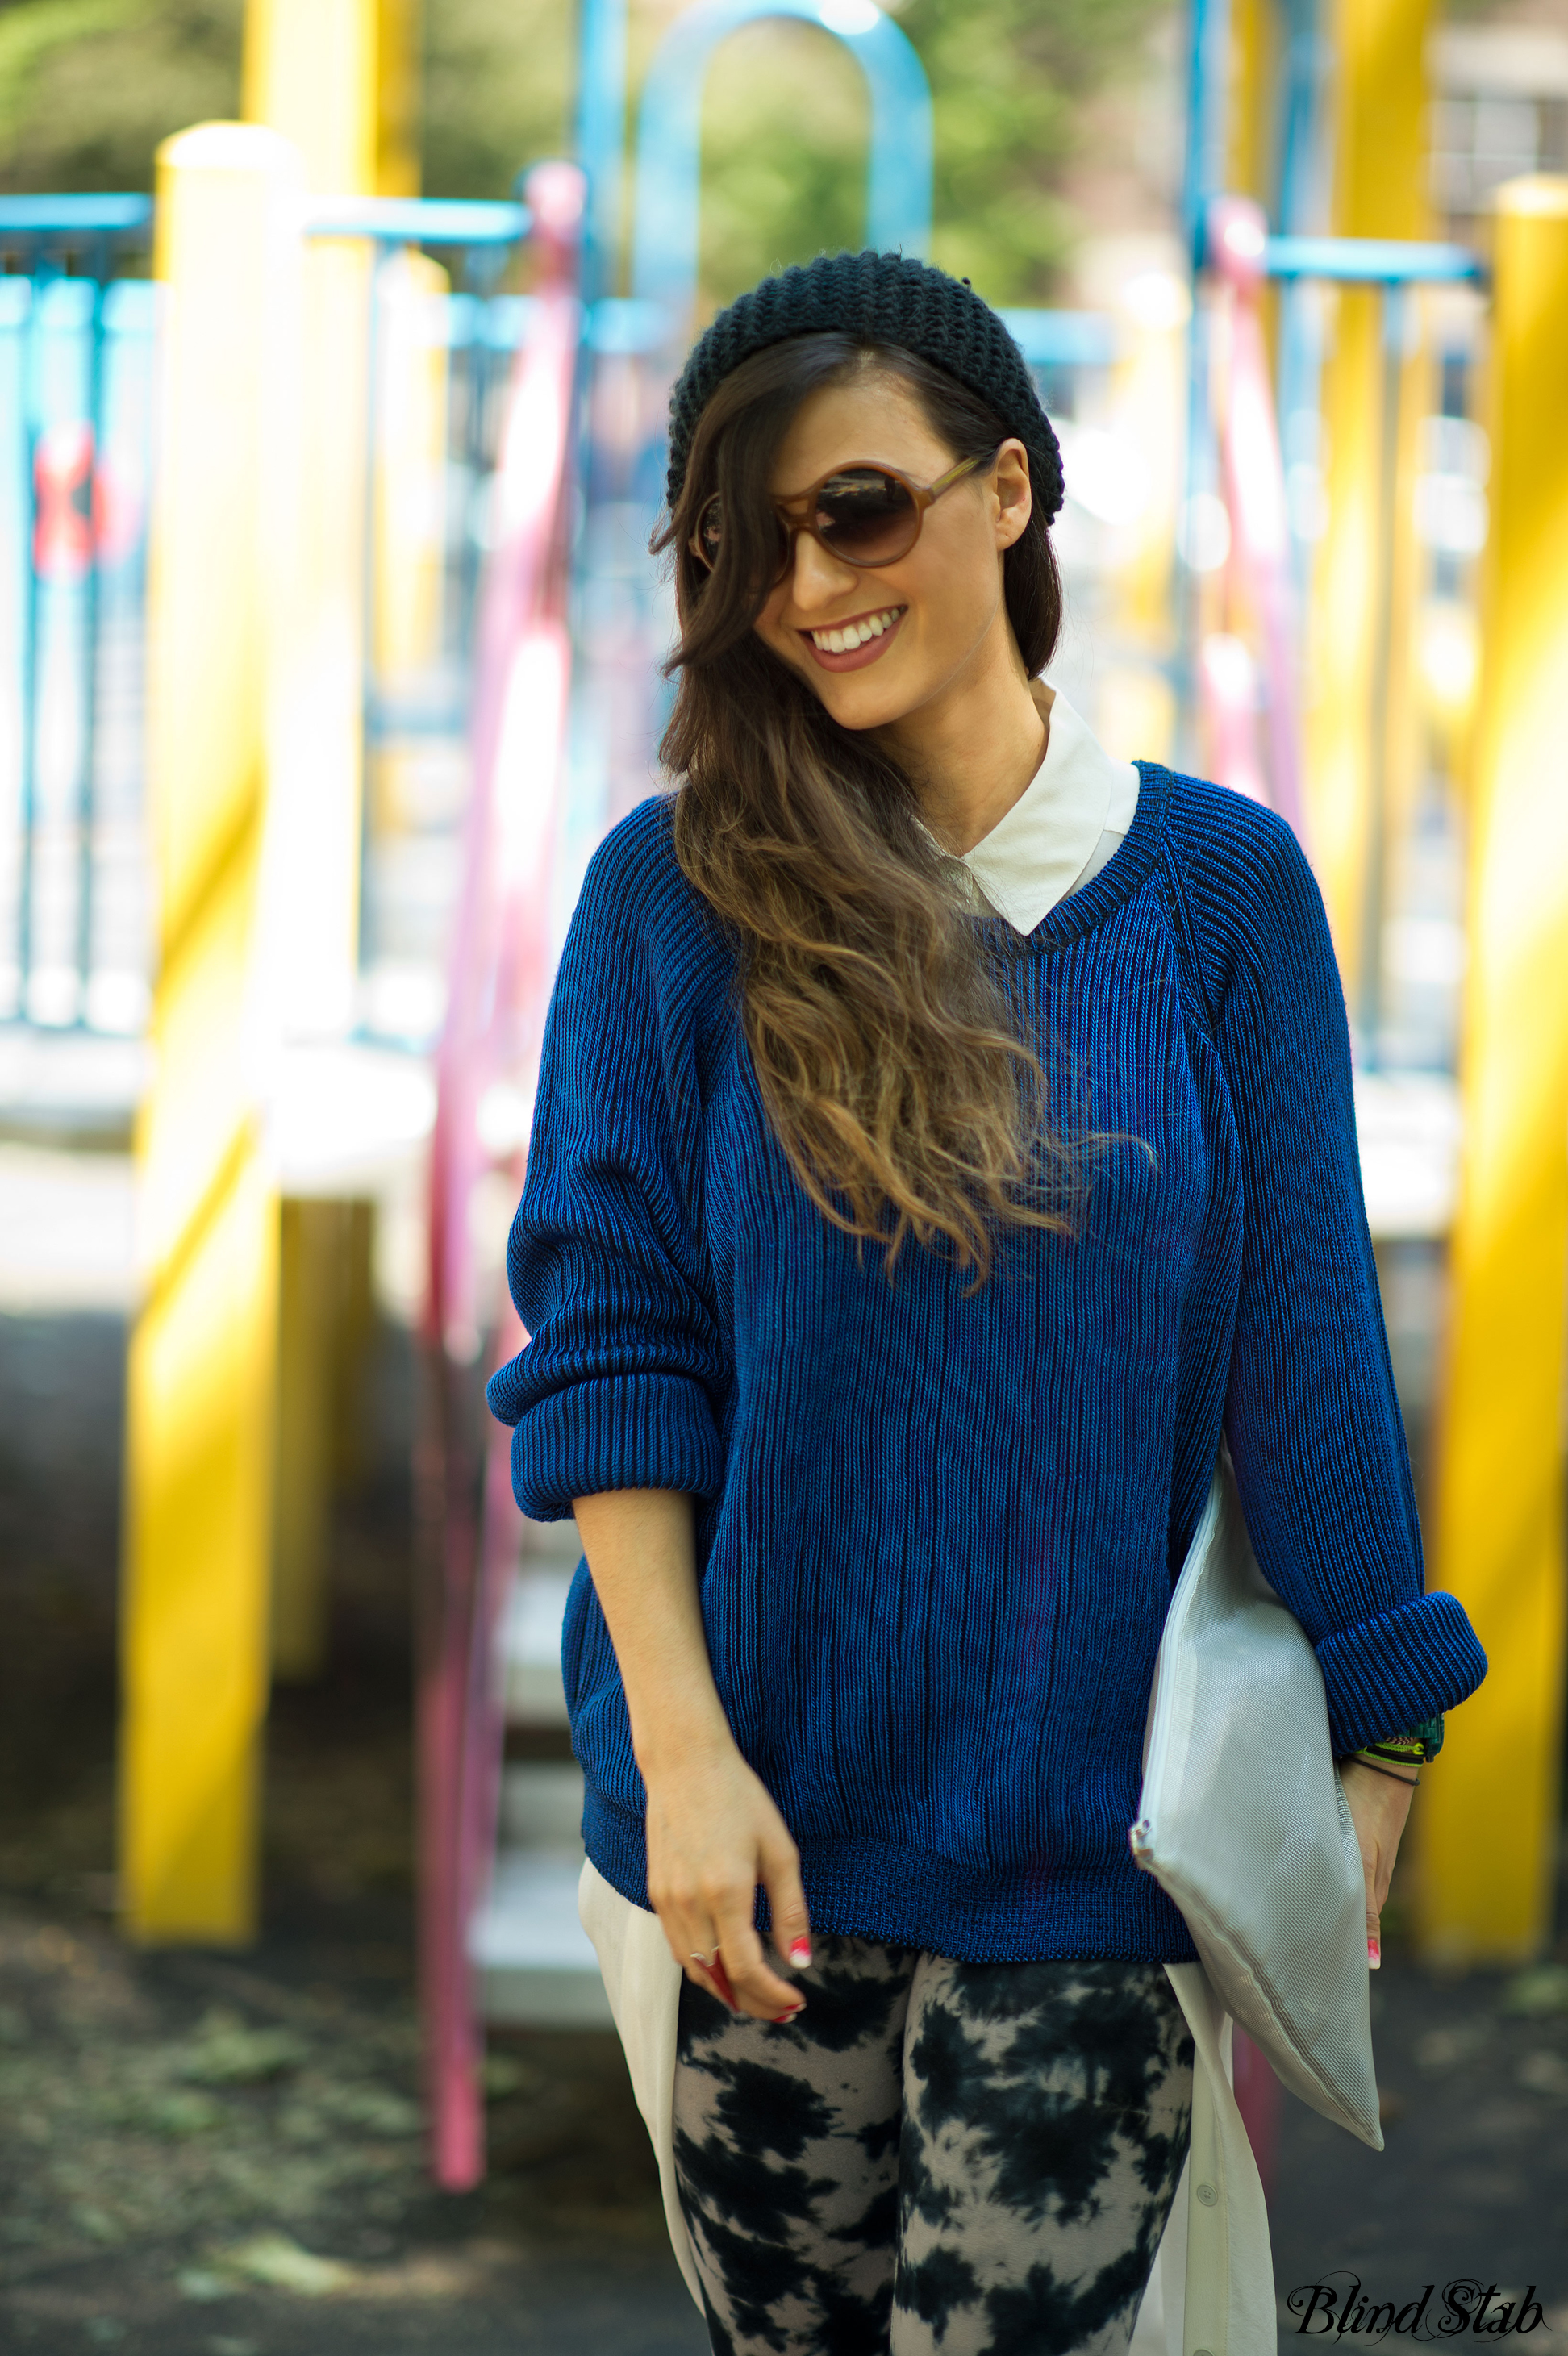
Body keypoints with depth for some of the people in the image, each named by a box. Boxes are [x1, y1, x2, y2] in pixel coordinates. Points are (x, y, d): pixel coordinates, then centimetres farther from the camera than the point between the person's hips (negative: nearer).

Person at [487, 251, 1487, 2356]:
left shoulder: (1218, 888, 0)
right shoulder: (679, 894, -1)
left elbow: (1308, 1348, 3)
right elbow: (607, 1338, -3)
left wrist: (1373, 1747, 3)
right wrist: (682, 1750, -10)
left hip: (1093, 1832, 0)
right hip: (765, 1810, 1)